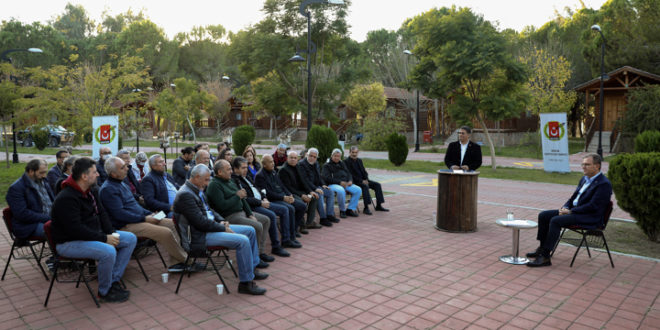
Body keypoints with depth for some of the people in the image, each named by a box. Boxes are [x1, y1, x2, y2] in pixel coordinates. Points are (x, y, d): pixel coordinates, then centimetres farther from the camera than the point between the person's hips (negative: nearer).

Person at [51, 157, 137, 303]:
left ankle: (114, 281, 3)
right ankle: (105, 292, -9)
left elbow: (101, 213, 12)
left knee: (131, 239, 0)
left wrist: (111, 234, -5)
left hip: (94, 234, 10)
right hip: (69, 243, -10)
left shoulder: (92, 191, 7)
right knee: (108, 251, -34)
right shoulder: (66, 198, -23)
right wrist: (104, 238, -24)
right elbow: (75, 229, -27)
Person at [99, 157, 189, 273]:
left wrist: (149, 214, 9)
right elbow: (119, 214, -21)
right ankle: (184, 260, -4)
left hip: (139, 218, 10)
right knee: (166, 232, -23)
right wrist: (144, 219, -18)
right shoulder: (108, 189, -13)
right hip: (126, 225, -10)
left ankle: (175, 263, -3)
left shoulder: (121, 183, 17)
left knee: (172, 223, 0)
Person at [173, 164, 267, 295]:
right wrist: (223, 228, -15)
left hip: (210, 227, 11)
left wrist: (221, 221, 3)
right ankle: (246, 283, -15)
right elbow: (201, 222, -24)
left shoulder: (198, 191, 12)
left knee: (250, 231, 9)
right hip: (199, 236, -11)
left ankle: (252, 269, 20)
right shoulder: (185, 194, -20)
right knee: (243, 241, -25)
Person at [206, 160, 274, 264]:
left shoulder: (230, 181, 15)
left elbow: (242, 199, 16)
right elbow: (222, 206, -25)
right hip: (229, 217, -10)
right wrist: (237, 196, -15)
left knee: (266, 220, 10)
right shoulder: (214, 185, -15)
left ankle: (260, 251, 12)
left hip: (242, 212, 10)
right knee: (257, 226, -25)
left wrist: (250, 214, 7)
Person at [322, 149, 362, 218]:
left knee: (358, 190, -15)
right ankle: (342, 210, -18)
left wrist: (350, 181, -3)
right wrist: (340, 182, -17)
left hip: (346, 183, 6)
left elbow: (348, 173, 21)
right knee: (341, 191, -39)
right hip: (333, 184, -6)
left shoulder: (341, 164, 25)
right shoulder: (327, 165, 4)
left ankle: (350, 209, -9)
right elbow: (327, 178, -10)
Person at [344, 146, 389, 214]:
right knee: (365, 186, -34)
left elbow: (364, 172, 16)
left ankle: (378, 205, -7)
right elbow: (350, 174, -15)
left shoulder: (359, 160, 17)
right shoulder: (346, 161, -7)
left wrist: (366, 180, -5)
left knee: (377, 185, -9)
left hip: (363, 180, 8)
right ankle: (366, 208, -34)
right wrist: (361, 181, -19)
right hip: (354, 182, -8)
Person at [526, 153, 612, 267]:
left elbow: (593, 206, -21)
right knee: (543, 215, -2)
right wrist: (565, 207, 0)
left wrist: (570, 211, -18)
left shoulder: (604, 184, -14)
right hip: (573, 210, 9)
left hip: (590, 218, -9)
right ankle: (542, 248, 7)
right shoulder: (584, 179, 15)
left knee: (555, 221, -29)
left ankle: (545, 257, -26)